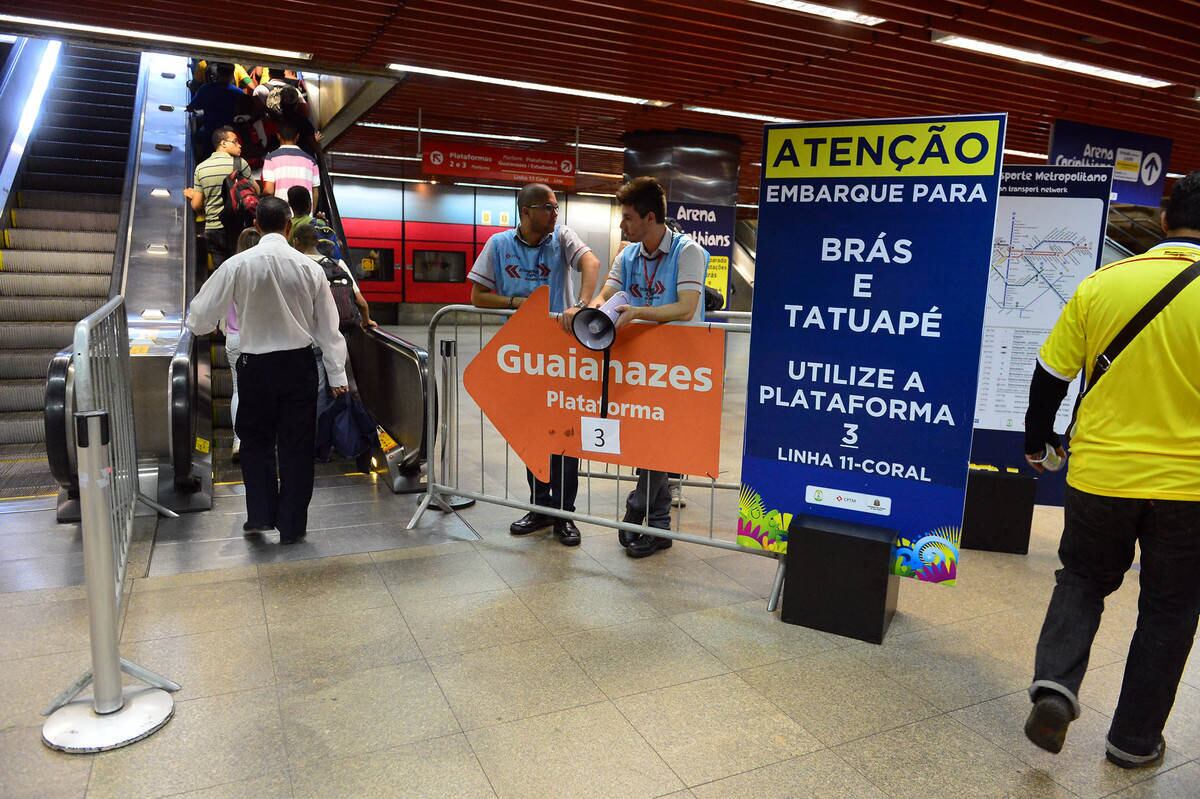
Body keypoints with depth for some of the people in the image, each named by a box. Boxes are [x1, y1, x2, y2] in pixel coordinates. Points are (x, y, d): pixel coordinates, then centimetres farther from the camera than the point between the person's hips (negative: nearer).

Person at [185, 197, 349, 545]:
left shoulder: (238, 264, -8)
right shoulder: (309, 267, -5)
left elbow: (200, 318, -3)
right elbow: (328, 326, -2)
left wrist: (197, 323, 22)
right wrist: (337, 375, 6)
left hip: (255, 365, 0)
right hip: (299, 364, 1)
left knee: (256, 441, 19)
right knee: (296, 445, 10)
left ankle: (260, 514, 19)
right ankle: (292, 525, 17)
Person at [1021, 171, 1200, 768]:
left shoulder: (1102, 282, -5)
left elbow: (1050, 376, 1)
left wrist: (1037, 440, 17)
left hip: (1100, 474, 1)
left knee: (1082, 581, 22)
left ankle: (1055, 683, 1)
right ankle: (1134, 739, 26)